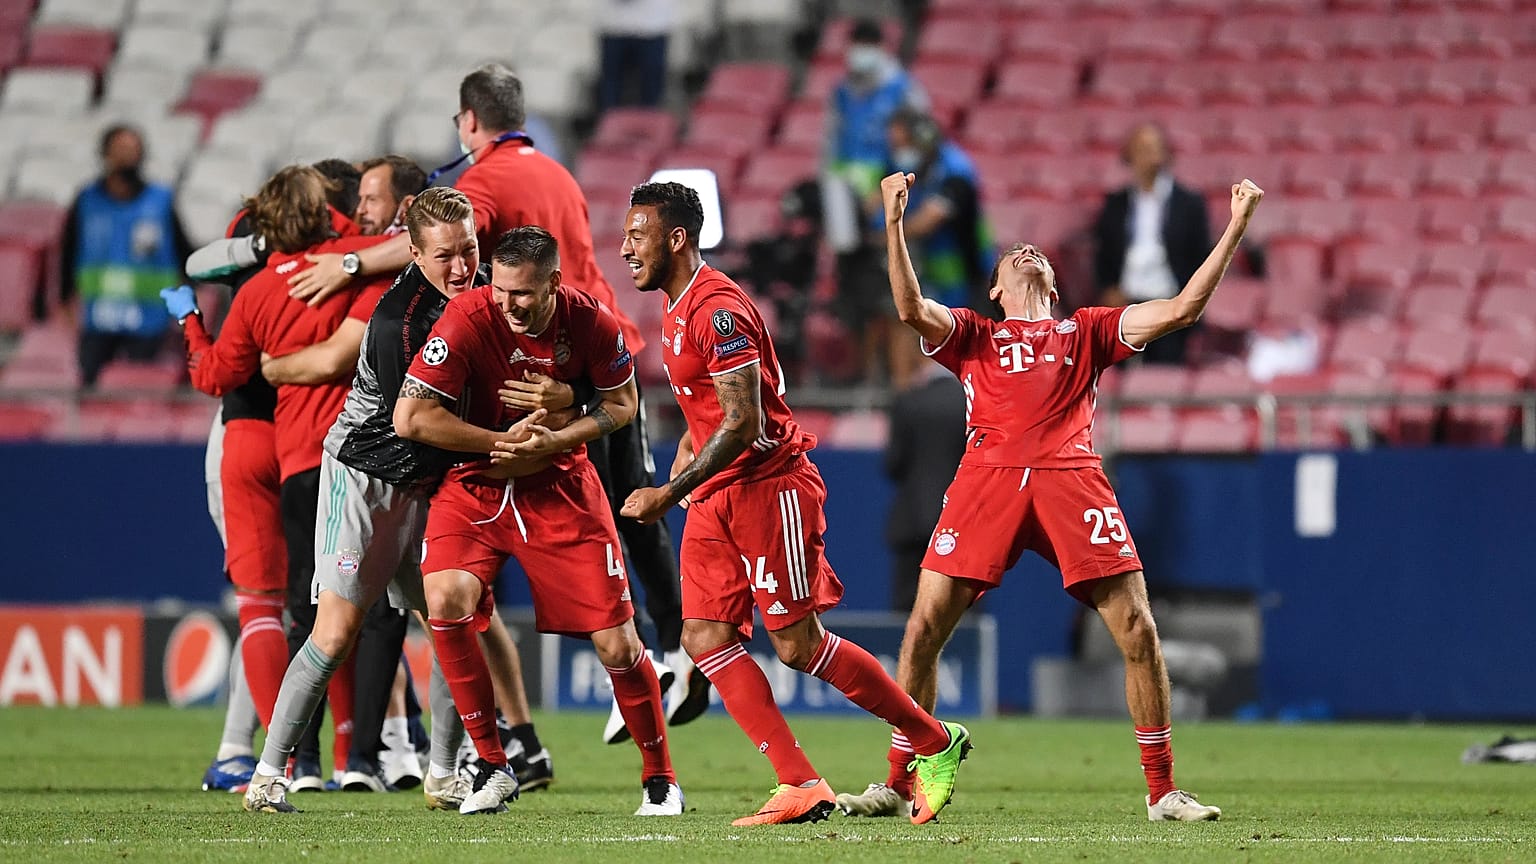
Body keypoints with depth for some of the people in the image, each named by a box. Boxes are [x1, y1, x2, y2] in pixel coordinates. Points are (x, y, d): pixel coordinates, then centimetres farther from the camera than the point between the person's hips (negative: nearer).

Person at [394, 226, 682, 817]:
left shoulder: (591, 324, -14)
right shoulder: (467, 319, -20)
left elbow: (622, 402, 4)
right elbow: (410, 418, -19)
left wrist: (552, 442, -13)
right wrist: (504, 441, -17)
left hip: (560, 485, 1)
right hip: (475, 485, -1)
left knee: (616, 641, -3)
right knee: (446, 603, -25)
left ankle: (658, 777, 19)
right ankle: (492, 766, -9)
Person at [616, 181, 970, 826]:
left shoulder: (718, 309, -19)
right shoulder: (677, 307, 13)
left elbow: (744, 423, -24)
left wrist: (670, 493, -23)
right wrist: (690, 443, 14)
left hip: (769, 484, -10)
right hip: (716, 498, 10)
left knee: (797, 646, -6)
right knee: (705, 639, -2)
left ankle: (936, 742, 9)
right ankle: (800, 787, -4)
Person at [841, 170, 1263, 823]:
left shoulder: (1086, 331, 27)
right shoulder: (971, 334, 25)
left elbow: (1181, 308, 19)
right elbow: (912, 309, 4)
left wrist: (1235, 228, 15)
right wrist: (894, 224, -4)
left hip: (1070, 474, 0)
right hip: (988, 475, 0)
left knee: (1137, 632, -8)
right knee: (923, 628, -7)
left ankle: (1162, 792, 2)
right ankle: (896, 785, 5)